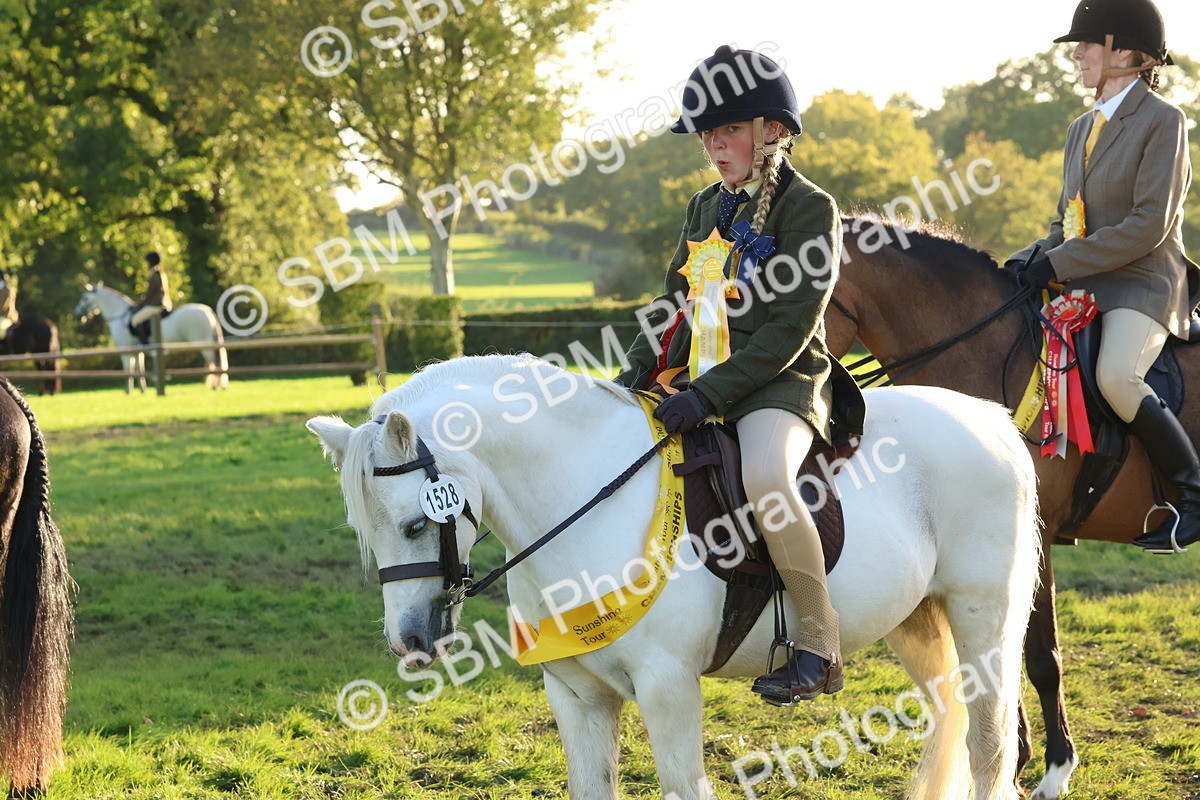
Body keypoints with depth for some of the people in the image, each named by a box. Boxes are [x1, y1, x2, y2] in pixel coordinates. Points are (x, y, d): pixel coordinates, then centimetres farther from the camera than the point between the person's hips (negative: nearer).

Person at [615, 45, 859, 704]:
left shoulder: (808, 209, -8)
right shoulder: (708, 207, 16)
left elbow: (789, 328, -17)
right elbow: (675, 302, 21)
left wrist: (708, 395, -25)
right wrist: (638, 372, 2)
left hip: (777, 382, -9)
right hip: (695, 380, 9)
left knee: (764, 476, -37)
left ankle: (818, 645, -27)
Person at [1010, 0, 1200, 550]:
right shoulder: (1082, 129, 18)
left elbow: (1149, 225, -16)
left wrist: (1060, 263, -19)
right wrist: (1030, 260, 0)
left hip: (1144, 283, -9)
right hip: (1082, 284, 9)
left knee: (1115, 376, -33)